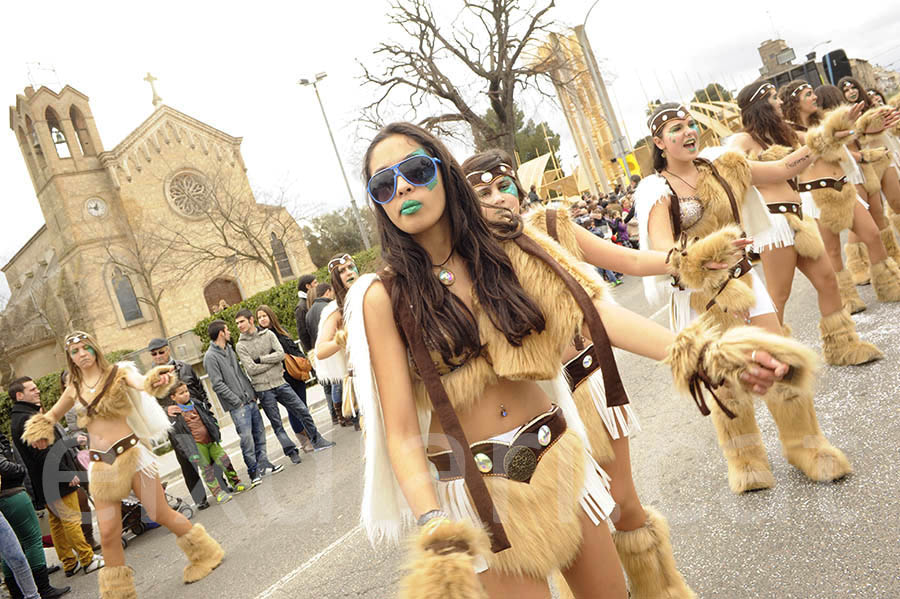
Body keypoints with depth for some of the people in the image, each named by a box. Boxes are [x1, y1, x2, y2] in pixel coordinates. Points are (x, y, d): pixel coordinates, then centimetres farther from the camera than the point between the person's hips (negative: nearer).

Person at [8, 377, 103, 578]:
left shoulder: (19, 418, 15)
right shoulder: (27, 419, -20)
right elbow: (45, 452, -25)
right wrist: (68, 474, -22)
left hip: (46, 485, 11)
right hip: (57, 480, -11)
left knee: (56, 522, 14)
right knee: (72, 521, -3)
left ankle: (70, 563, 23)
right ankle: (88, 560, 3)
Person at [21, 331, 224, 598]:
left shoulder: (118, 373, -2)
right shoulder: (74, 389, 11)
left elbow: (141, 383, -25)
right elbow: (52, 415, 30)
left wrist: (155, 380, -46)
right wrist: (40, 431, 12)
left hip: (130, 453, -4)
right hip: (101, 464, 4)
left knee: (161, 514, 0)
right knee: (108, 533, 2)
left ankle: (203, 553, 22)